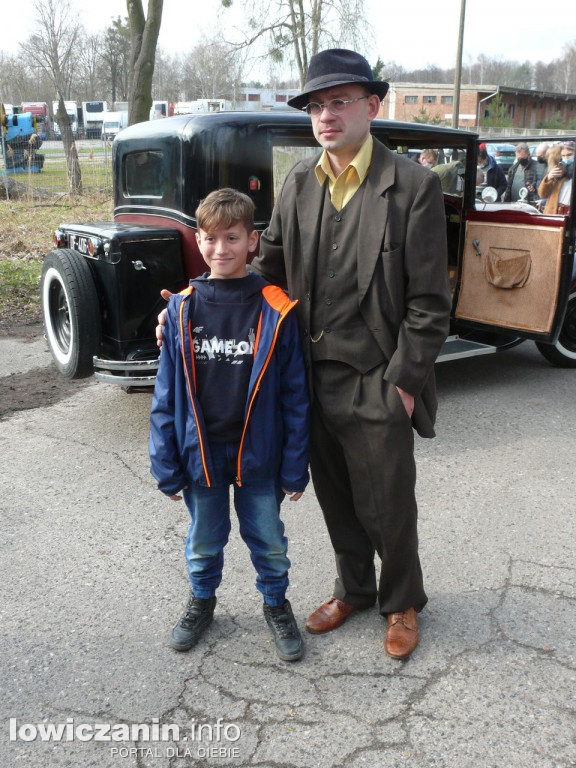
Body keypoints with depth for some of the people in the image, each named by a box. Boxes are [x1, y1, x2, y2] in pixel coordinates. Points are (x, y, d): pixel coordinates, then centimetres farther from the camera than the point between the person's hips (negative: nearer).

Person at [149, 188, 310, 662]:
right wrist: (167, 465, -2)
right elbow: (167, 395, -1)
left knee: (269, 540, 16)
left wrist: (295, 466, -6)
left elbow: (295, 395, -7)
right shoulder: (182, 309, -6)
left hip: (258, 455, -1)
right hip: (200, 454, 2)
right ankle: (202, 600, 46)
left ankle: (276, 604, 40)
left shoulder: (276, 311, -11)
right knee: (204, 541, 21)